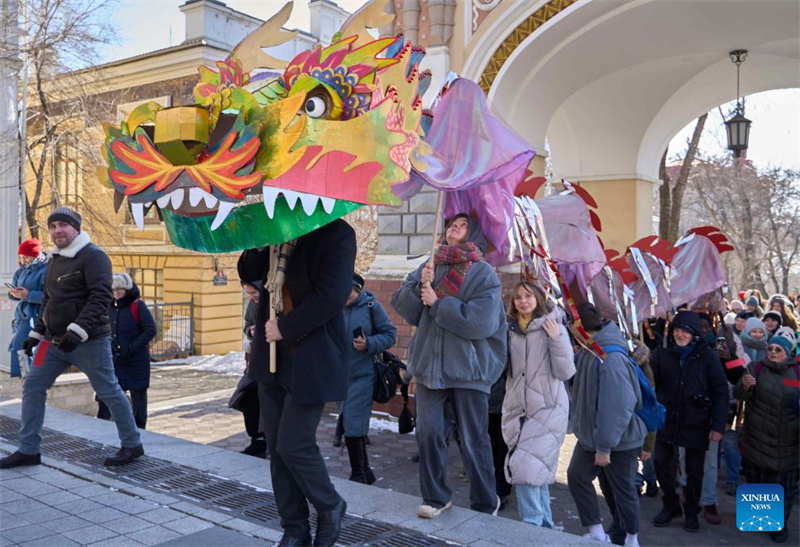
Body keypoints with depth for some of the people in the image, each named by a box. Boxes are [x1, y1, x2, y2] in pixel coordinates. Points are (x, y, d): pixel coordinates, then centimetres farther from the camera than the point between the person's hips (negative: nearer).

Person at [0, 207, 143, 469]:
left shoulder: (93, 256, -12)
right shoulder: (55, 261, 14)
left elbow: (101, 298, -22)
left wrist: (78, 330, -29)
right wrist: (36, 334, 19)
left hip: (90, 341, -8)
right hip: (55, 341, 8)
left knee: (108, 391, 0)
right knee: (32, 387, 7)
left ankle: (132, 445, 14)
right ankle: (28, 450, 18)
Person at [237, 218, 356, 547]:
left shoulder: (336, 233, -11)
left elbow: (331, 295, -20)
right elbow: (248, 273, 8)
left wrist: (285, 328, -14)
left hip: (310, 360, -7)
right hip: (272, 357, 7)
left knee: (293, 445, -6)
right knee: (277, 449, 10)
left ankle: (330, 508, 23)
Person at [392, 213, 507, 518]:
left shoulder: (483, 274, -5)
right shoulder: (430, 266, 9)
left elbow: (480, 322, -18)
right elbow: (401, 305, 6)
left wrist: (437, 303, -13)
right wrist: (420, 285, -13)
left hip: (468, 368, -4)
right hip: (429, 364, 4)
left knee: (474, 441, 5)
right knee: (428, 433, 5)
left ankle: (485, 506, 22)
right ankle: (435, 497, 23)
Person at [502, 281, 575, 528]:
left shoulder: (553, 327, -4)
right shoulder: (510, 329, 8)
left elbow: (565, 372, -7)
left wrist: (556, 339, -20)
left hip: (546, 409, -5)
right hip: (516, 408, 5)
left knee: (526, 466, -13)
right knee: (536, 469, 12)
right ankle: (545, 525, 25)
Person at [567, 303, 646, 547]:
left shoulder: (610, 358, -28)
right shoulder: (589, 352, -1)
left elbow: (618, 406, -29)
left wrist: (604, 445, -24)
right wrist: (581, 427, 14)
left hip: (619, 439, -9)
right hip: (591, 435, 9)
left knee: (623, 488, 10)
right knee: (576, 475, 12)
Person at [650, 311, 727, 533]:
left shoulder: (707, 357, -6)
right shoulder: (662, 354, 0)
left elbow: (720, 393, -6)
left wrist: (718, 425, -10)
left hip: (696, 424, -2)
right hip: (668, 421, 2)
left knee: (694, 470, 10)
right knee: (662, 463, 6)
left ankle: (691, 511, 30)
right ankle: (670, 505, 28)